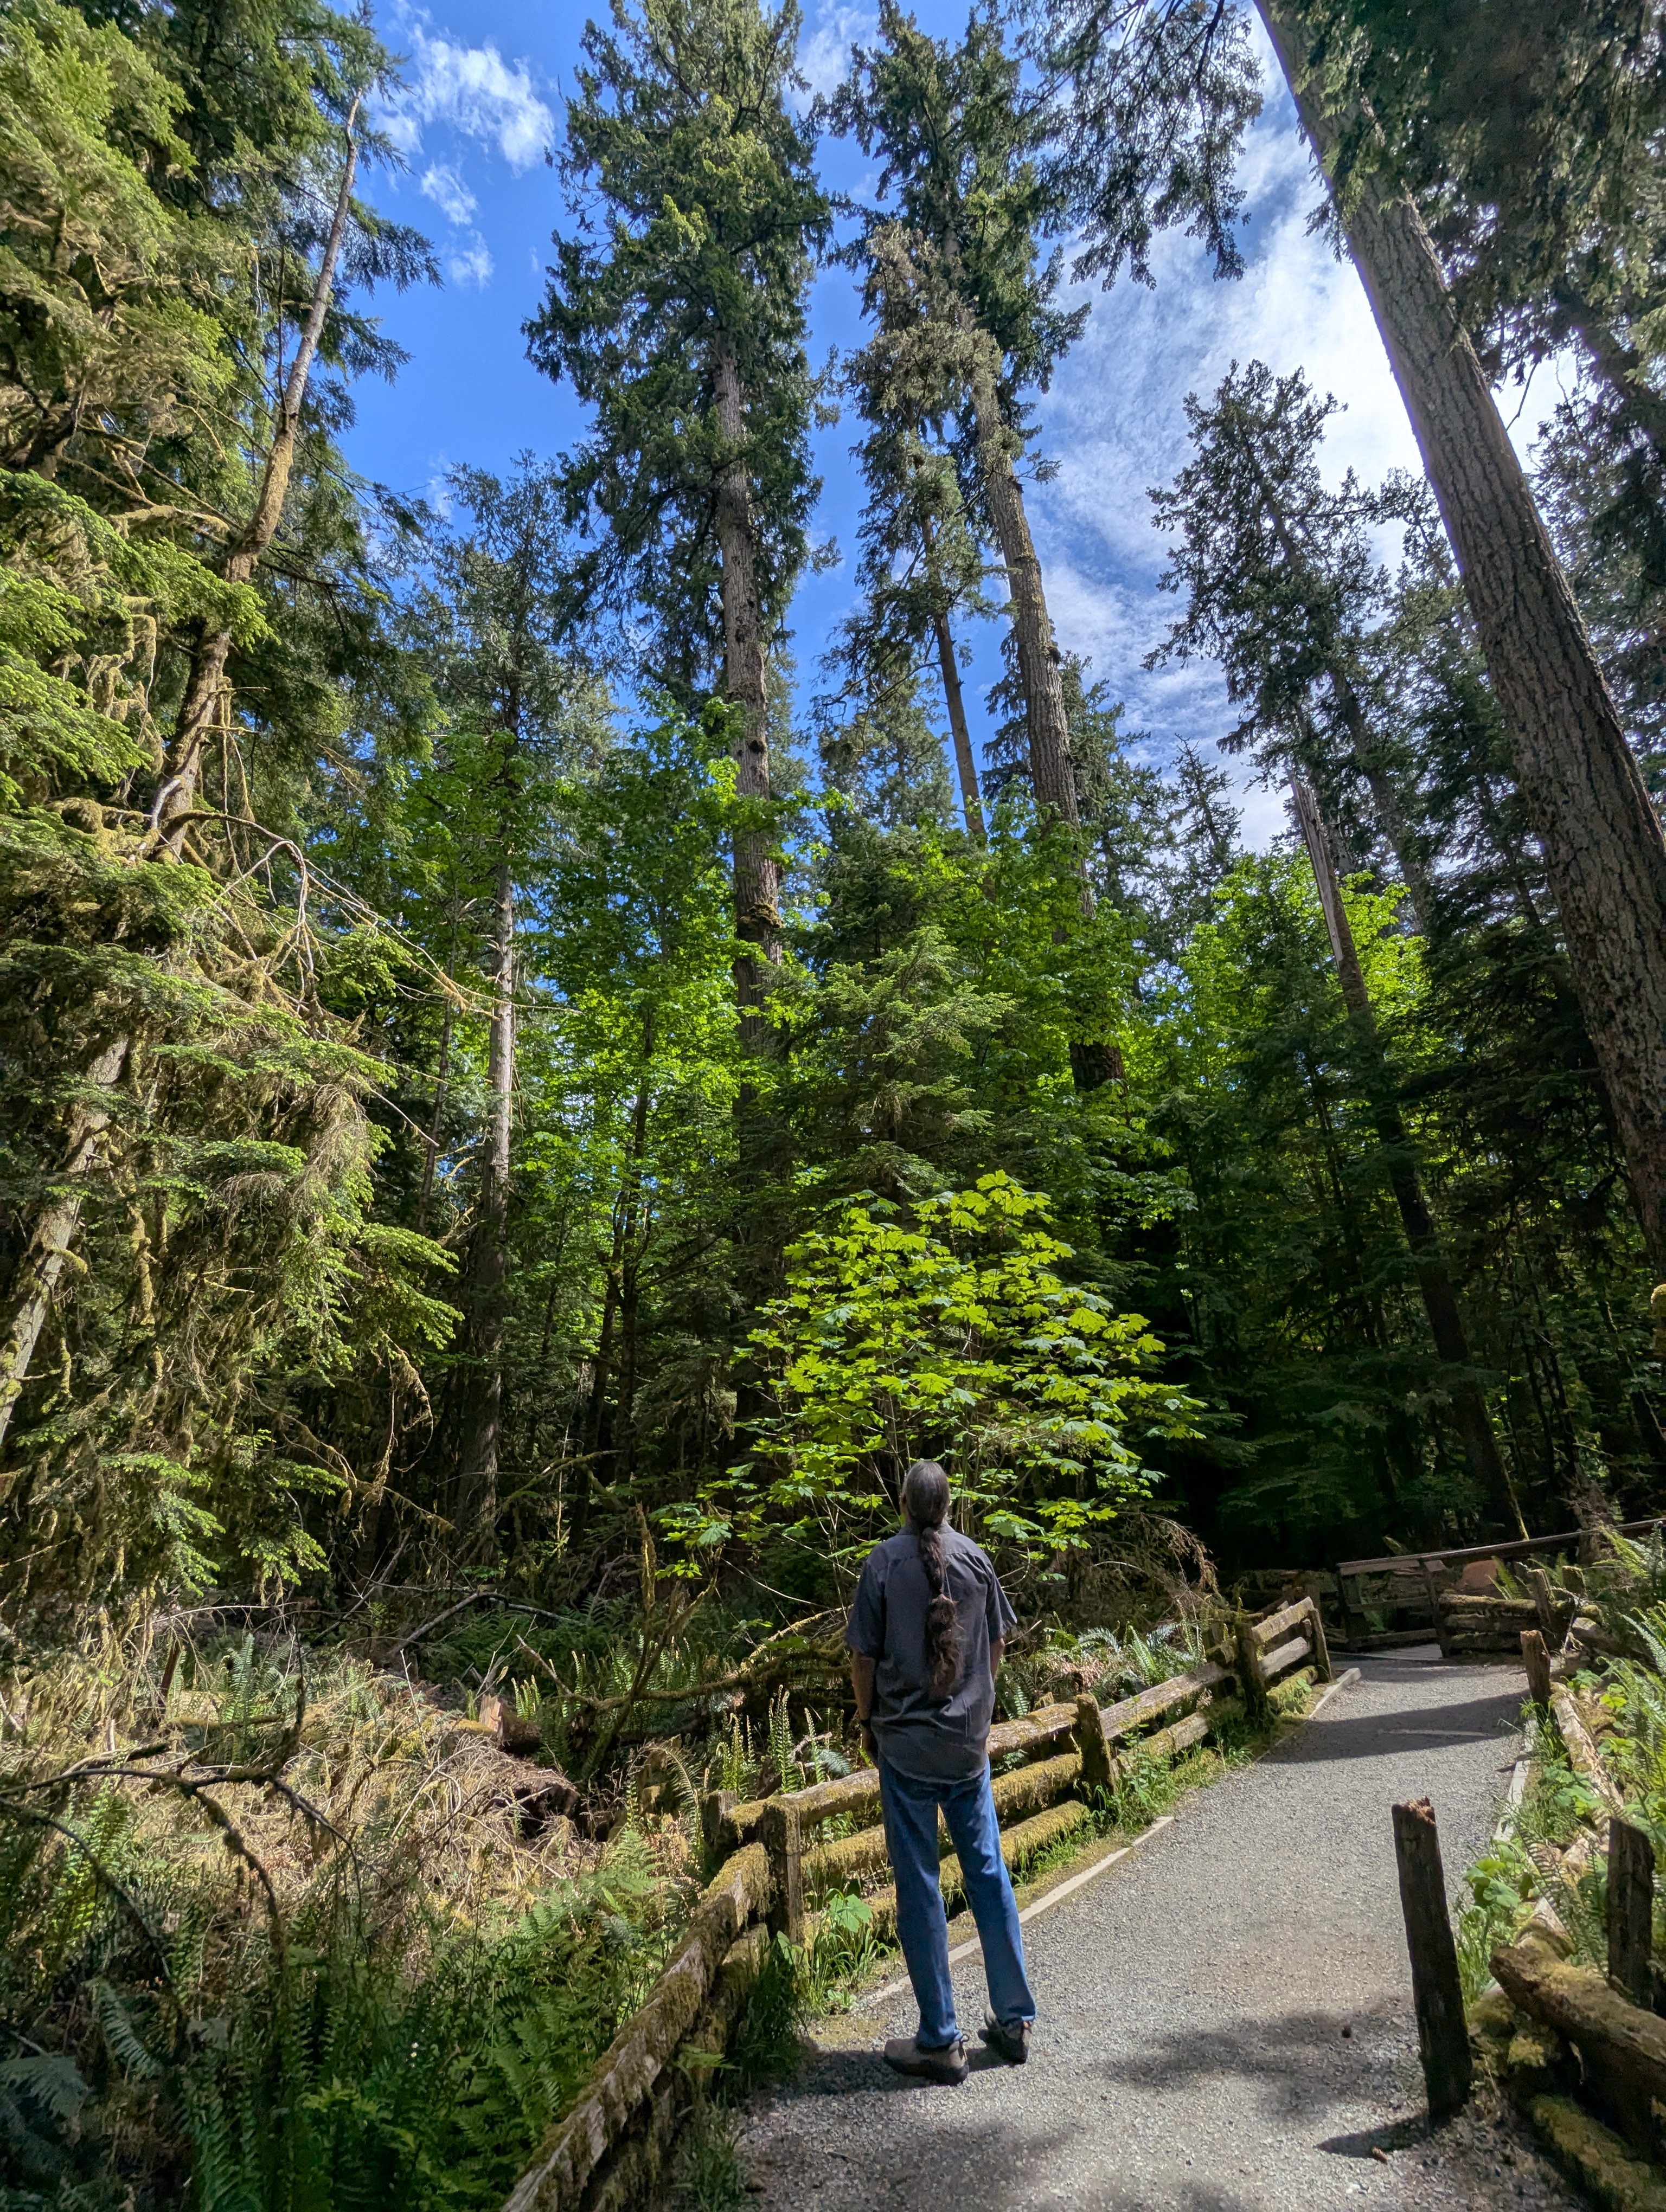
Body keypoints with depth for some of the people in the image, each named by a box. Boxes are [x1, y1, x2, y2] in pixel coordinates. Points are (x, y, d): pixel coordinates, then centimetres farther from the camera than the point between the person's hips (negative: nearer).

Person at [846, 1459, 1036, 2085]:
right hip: (969, 1741, 3)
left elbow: (863, 1656, -8)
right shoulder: (975, 1557, -3)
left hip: (906, 1745, -3)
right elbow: (997, 1642, 7)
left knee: (919, 1888, 8)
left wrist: (867, 1721, 7)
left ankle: (940, 2041, 18)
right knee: (989, 1874, 17)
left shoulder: (884, 1562, -12)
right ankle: (1014, 2021, 28)